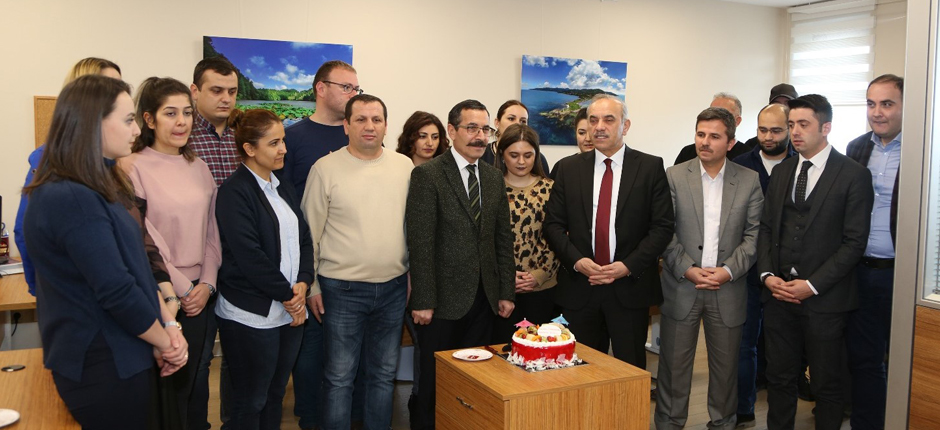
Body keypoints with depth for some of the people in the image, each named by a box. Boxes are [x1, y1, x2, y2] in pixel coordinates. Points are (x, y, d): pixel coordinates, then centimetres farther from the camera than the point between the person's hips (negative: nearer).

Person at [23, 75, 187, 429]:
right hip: (103, 366, -9)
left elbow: (135, 267, 8)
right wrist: (165, 341, -11)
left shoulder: (97, 189, 9)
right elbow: (117, 291, -25)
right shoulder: (72, 200, -23)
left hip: (117, 357, 9)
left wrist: (168, 325, -2)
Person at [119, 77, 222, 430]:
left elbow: (211, 231, 10)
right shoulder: (133, 167, -9)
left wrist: (207, 284, 0)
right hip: (161, 300, -5)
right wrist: (179, 290, -11)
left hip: (200, 295, 5)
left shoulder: (198, 167, 9)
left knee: (196, 386, 14)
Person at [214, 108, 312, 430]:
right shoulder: (234, 192, -12)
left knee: (275, 394, 16)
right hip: (252, 315, -7)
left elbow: (304, 238, 10)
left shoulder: (282, 189, 13)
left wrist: (302, 283, -6)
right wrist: (287, 295, -12)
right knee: (251, 402, 6)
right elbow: (249, 255, -18)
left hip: (291, 310, 7)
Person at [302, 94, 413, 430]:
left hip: (393, 288, 3)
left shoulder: (404, 166, 4)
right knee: (340, 376, 7)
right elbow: (310, 231, -2)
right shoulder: (326, 168, -6)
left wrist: (414, 275, 8)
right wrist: (311, 285, -1)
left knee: (383, 374, 16)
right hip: (342, 289, -3)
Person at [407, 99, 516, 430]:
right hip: (444, 298, -5)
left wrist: (506, 292, 8)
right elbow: (420, 242, -12)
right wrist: (422, 301, -14)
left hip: (484, 297, 5)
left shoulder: (494, 177, 10)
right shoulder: (427, 175, -8)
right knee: (436, 379, 8)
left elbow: (503, 239, 11)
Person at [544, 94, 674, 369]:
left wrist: (628, 266, -13)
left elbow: (663, 226, -3)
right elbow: (552, 224, 5)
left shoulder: (651, 167, 1)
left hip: (630, 287, -2)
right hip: (579, 287, 2)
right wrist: (576, 260, -11)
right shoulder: (569, 168, 7)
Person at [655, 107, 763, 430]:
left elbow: (753, 235, 0)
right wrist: (687, 269, -13)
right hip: (681, 287, -1)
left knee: (726, 365, 12)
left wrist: (728, 271, -12)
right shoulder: (674, 176, -1)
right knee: (674, 365, 6)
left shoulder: (749, 181, 2)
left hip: (728, 290, 1)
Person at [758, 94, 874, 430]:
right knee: (779, 377, 11)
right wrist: (767, 274, -4)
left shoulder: (854, 175, -5)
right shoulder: (781, 171, 11)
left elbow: (854, 241, -9)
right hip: (779, 291, 4)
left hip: (824, 298, -4)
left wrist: (812, 285, -15)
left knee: (826, 384, 8)